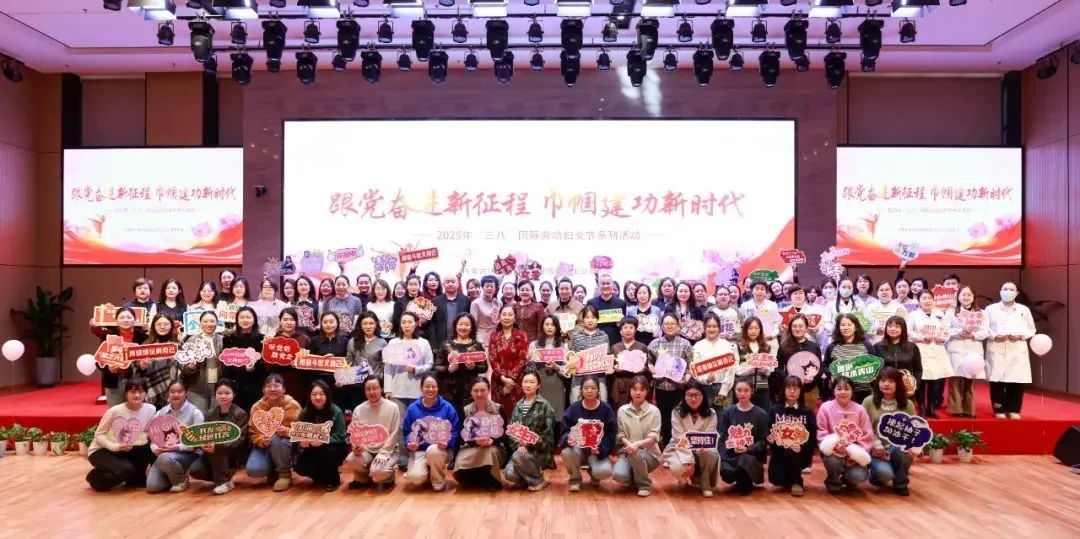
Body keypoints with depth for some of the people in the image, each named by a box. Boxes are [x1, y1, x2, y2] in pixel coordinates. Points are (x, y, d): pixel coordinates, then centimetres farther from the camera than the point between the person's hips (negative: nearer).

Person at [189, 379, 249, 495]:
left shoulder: (240, 414, -10)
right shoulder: (210, 413, 4)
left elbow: (239, 439, -18)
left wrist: (217, 446, -34)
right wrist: (205, 444, -25)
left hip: (233, 453, -4)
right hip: (213, 454, 4)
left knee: (217, 451, -33)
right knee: (195, 470, -20)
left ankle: (225, 481, -13)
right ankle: (226, 474, 6)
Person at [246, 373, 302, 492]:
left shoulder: (293, 405, -11)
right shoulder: (257, 407, -5)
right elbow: (253, 433, -3)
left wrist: (287, 431, -32)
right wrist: (262, 440, -26)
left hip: (287, 446, -2)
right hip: (264, 446, 2)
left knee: (276, 439, -37)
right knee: (253, 470, -26)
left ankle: (285, 474, -14)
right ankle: (273, 471, 12)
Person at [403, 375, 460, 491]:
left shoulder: (447, 407, -2)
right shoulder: (413, 408, 4)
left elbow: (454, 431, -2)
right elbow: (406, 431, 8)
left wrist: (447, 443, -22)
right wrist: (409, 443, -13)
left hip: (441, 449, -1)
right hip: (419, 450, 1)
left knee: (433, 450, -39)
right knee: (415, 477, -27)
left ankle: (439, 480, -8)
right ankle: (428, 473, 14)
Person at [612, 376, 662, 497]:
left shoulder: (654, 411, -4)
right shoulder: (622, 410, 2)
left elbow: (654, 437, -10)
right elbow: (620, 434, 1)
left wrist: (637, 444, -28)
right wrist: (629, 444, -21)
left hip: (649, 453, -2)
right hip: (627, 450, 2)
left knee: (636, 454, -39)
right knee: (618, 475, -28)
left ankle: (644, 484, -9)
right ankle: (634, 478, 12)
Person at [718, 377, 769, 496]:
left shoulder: (761, 414, 2)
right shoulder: (727, 412, 6)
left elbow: (763, 440, -2)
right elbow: (723, 436, 4)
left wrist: (748, 449, -19)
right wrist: (732, 446, -17)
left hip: (752, 454, -1)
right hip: (731, 453, 2)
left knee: (745, 459, -37)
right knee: (726, 474, -28)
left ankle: (746, 483, -1)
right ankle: (741, 479, 12)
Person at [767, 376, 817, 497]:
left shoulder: (808, 411, 1)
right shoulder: (775, 410, 5)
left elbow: (813, 438, -5)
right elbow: (768, 432, 4)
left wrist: (802, 447, -23)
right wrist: (770, 439, -19)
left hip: (800, 453, -1)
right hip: (779, 452, 2)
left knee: (791, 454, -36)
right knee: (775, 479, -20)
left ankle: (796, 481, -5)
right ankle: (788, 479, 19)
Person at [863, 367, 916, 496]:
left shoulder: (907, 404, 4)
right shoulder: (869, 401, -1)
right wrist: (876, 445, -16)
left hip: (899, 447, 2)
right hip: (877, 450, -2)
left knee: (900, 451, -36)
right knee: (885, 474, -30)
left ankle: (900, 484, -6)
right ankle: (877, 475, 12)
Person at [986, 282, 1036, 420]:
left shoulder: (1024, 310, 11)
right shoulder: (991, 309, 6)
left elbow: (1031, 330, 11)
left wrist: (1020, 336, -7)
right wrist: (994, 336, -12)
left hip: (1018, 351, 1)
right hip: (996, 350, -1)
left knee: (1017, 381, -2)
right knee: (997, 380, -4)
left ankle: (1013, 410, 9)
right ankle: (999, 410, 4)